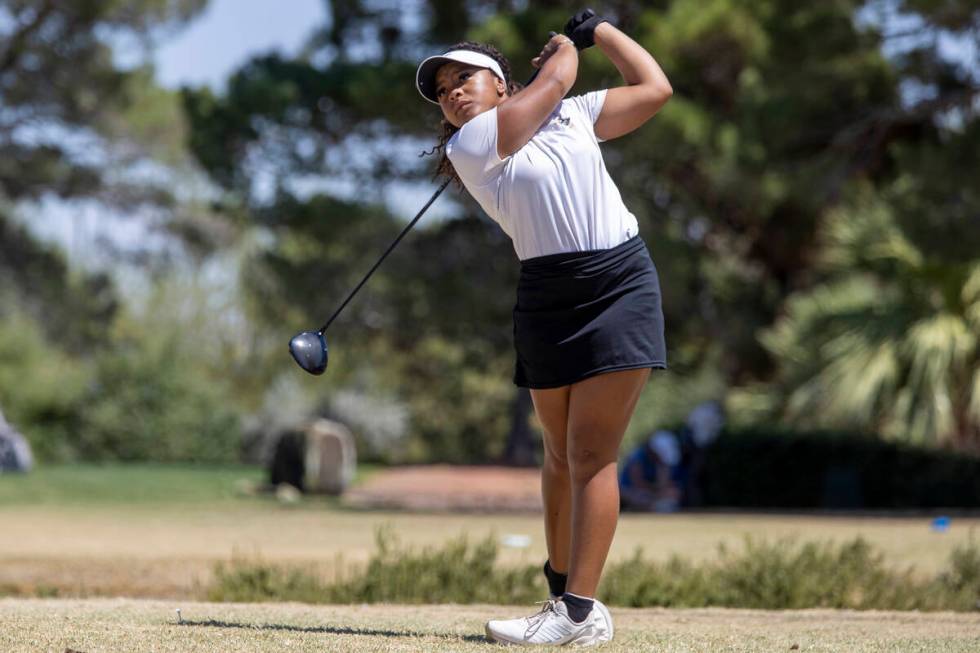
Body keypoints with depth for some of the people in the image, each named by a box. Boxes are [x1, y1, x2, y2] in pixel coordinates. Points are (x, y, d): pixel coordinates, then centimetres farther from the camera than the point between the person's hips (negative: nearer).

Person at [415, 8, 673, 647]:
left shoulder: (572, 114, 14)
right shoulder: (468, 145, -1)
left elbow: (654, 88, 18)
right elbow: (554, 80, 0)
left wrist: (596, 28, 22)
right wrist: (565, 46, 19)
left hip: (621, 283, 0)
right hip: (547, 299, 0)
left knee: (590, 452, -8)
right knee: (563, 452, 6)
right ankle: (563, 591, 20)